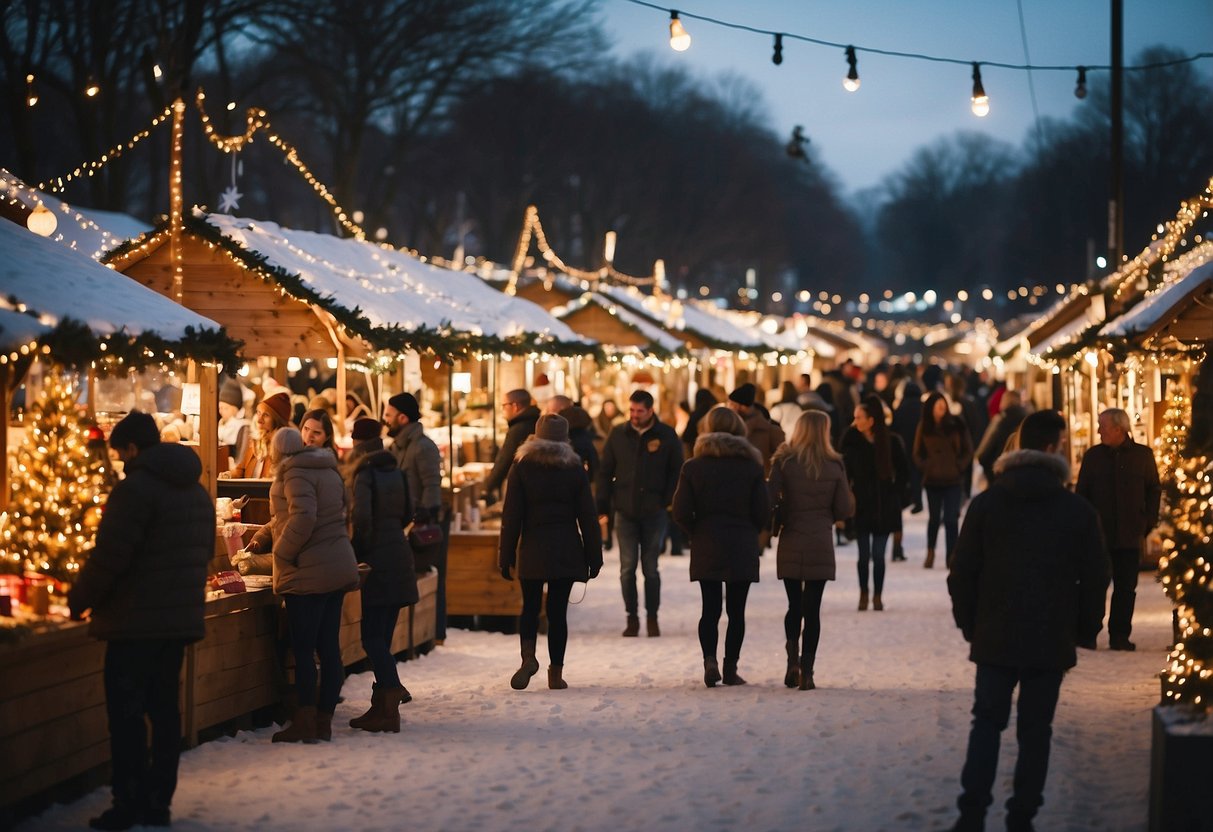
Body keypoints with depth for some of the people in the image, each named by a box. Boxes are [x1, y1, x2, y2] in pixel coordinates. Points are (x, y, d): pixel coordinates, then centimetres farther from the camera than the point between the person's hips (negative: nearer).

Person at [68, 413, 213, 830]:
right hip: (181, 619, 8)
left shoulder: (135, 489, -15)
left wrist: (79, 601, -4)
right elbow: (204, 553, 20)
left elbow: (109, 556, -17)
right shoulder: (197, 491, 13)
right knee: (163, 708, 12)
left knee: (126, 712, -2)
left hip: (135, 623, -8)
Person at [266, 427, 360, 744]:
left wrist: (281, 555, -12)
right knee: (329, 647, 7)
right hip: (338, 569, 8)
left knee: (302, 649, -5)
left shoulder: (296, 473, -10)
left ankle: (304, 723, -5)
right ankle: (324, 721, 10)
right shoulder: (328, 470, 15)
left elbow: (303, 517, -24)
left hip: (307, 574, -8)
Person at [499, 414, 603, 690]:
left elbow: (511, 516, -3)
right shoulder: (575, 469, 1)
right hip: (567, 550, 1)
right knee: (558, 610, 6)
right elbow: (587, 517, 3)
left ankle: (528, 656, -13)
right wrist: (594, 557, 9)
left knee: (530, 607, 11)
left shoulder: (522, 467, -2)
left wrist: (506, 557, 1)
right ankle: (556, 673, 5)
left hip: (532, 550, -1)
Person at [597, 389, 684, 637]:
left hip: (653, 513, -1)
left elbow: (676, 472, 4)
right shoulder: (618, 435, 4)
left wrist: (667, 501, -7)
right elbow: (605, 472, 7)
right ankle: (632, 618, 9)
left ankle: (652, 617, 14)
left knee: (650, 568, 5)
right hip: (625, 512, 1)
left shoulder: (666, 436, 0)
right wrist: (602, 506, 0)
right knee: (627, 568, 1)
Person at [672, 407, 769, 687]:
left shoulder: (693, 467, -3)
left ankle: (710, 659, -13)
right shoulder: (752, 467, -3)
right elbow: (762, 513, -4)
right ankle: (730, 669, 6)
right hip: (742, 549, -1)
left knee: (710, 609, 6)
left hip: (706, 549, 1)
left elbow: (681, 513, -6)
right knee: (736, 610, 6)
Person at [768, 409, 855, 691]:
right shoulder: (835, 465, -3)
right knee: (812, 608, 4)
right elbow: (844, 510, -3)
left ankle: (793, 659, -6)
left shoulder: (783, 462, -4)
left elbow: (769, 501, -9)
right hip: (821, 545, 0)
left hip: (790, 544, 1)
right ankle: (806, 671, 1)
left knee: (794, 605, 14)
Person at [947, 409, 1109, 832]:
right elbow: (1095, 579, -2)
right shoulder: (1078, 511, -6)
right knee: (1035, 731, 6)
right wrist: (1085, 630, 11)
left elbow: (962, 573, -1)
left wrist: (969, 623, 11)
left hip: (995, 638, 1)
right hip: (1052, 640, -1)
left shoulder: (986, 503, -2)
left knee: (987, 722, 9)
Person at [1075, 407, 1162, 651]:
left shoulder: (1143, 455, 4)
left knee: (1126, 588, 3)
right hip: (1098, 535, 0)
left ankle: (1120, 635, 10)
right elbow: (1081, 493, 7)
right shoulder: (1092, 456, 5)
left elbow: (1154, 491, 9)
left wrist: (1147, 523, 1)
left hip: (1130, 537, 0)